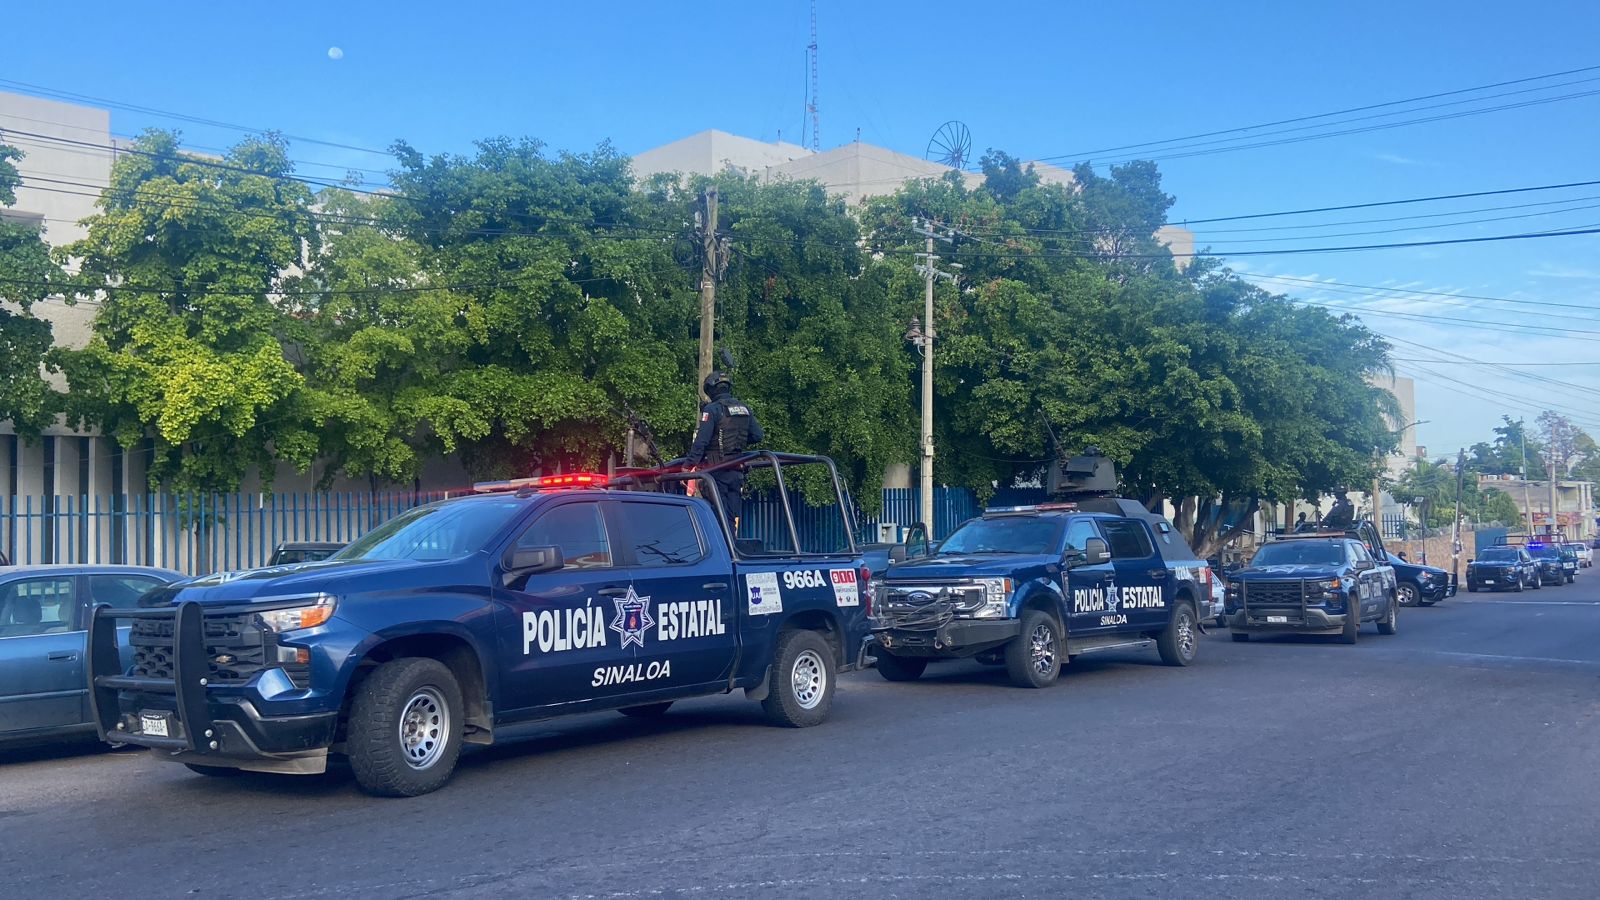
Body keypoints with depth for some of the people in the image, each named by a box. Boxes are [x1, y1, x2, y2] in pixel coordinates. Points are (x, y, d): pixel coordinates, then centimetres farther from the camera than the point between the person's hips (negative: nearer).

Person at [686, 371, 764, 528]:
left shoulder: (712, 409, -9)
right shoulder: (745, 409, 10)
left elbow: (701, 440, -16)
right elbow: (757, 436, 12)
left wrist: (689, 464, -14)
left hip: (717, 469, -6)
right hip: (737, 470, 6)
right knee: (733, 514, 11)